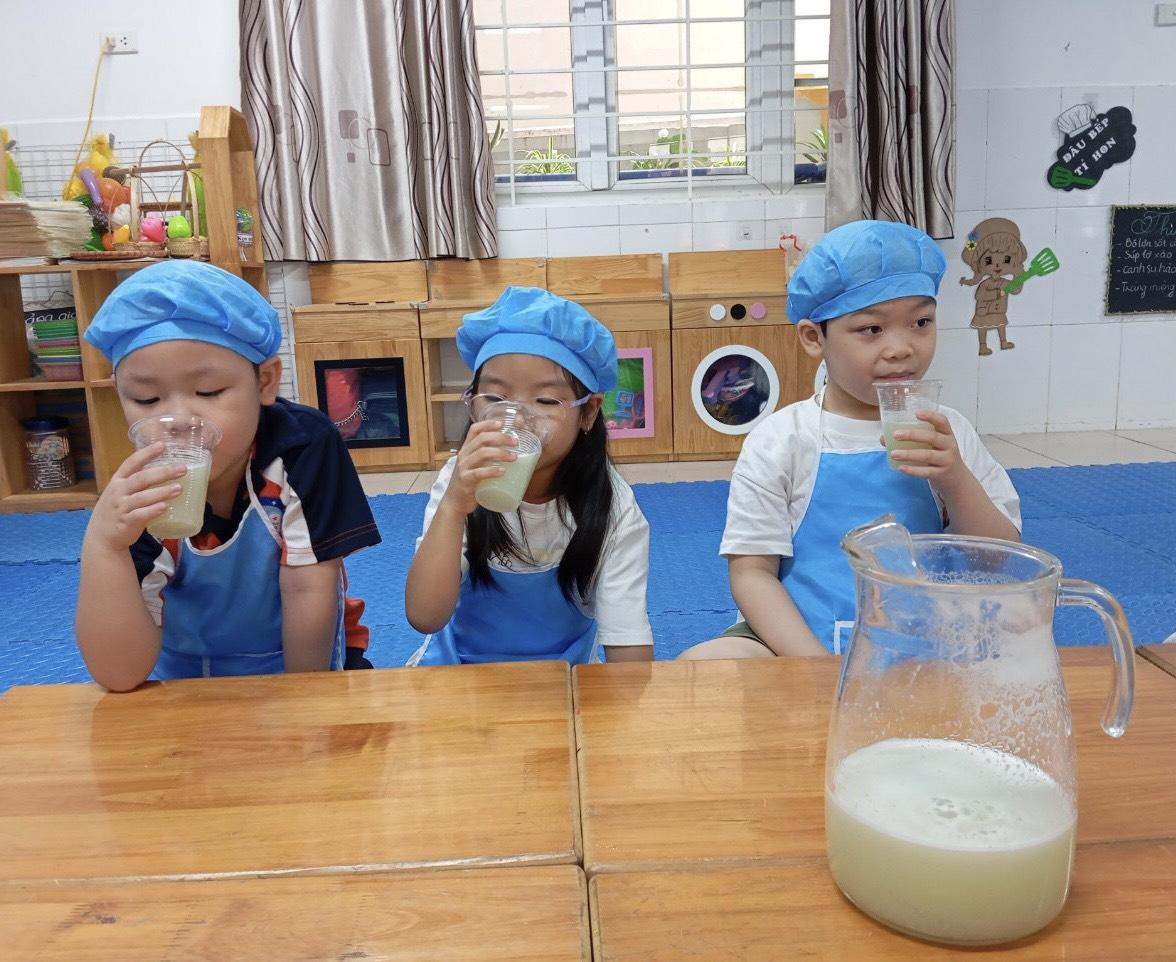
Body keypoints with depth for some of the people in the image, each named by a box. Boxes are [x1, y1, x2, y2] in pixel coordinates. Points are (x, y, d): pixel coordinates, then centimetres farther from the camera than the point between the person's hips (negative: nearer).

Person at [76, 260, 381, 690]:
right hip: (187, 689, 2)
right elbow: (120, 675, -22)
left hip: (305, 669, -2)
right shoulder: (141, 501, -18)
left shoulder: (304, 445, -20)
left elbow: (307, 590, -15)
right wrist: (102, 543, -34)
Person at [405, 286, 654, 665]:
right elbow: (425, 618, -21)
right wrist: (452, 507, -32)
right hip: (458, 662, 1)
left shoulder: (612, 508, -15)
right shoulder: (463, 484, -11)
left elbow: (629, 646, -15)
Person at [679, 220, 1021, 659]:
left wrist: (957, 481, -13)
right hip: (796, 645, -1)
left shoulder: (947, 434, 4)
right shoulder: (779, 440, -5)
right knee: (703, 663, -29)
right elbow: (751, 572, -7)